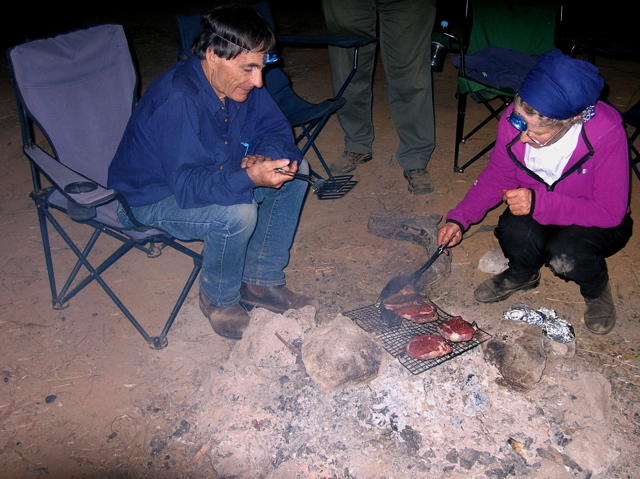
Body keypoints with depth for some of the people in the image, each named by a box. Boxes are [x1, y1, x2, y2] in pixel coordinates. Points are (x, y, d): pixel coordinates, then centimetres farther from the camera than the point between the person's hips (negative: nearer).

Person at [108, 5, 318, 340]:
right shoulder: (177, 99, -33)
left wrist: (263, 158, -23)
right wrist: (249, 178, -49)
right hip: (149, 199, -8)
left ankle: (260, 280, 5)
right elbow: (187, 186, -36)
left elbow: (277, 130, -1)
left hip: (214, 174, 8)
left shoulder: (240, 83, -9)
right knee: (236, 214, -35)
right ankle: (219, 300, -3)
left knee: (295, 169, -3)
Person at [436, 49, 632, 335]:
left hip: (600, 224, -2)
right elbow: (496, 177, -3)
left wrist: (539, 204, -39)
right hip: (536, 213, 3)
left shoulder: (607, 134, -31)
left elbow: (610, 212, -27)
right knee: (514, 231, -31)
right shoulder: (516, 119, -20)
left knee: (565, 256, -34)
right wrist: (460, 219, -16)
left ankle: (596, 289, 5)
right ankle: (522, 274, 7)